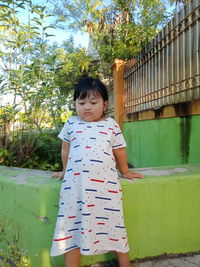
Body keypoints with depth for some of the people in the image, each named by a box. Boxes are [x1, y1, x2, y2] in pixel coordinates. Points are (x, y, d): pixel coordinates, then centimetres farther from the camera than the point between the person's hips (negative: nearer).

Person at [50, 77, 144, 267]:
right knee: (73, 225, 7)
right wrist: (65, 171, 27)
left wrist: (125, 172, 25)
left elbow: (119, 152, 15)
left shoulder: (111, 125, 5)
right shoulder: (71, 124, 8)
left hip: (106, 184, 0)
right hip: (75, 184, 1)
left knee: (113, 224, 9)